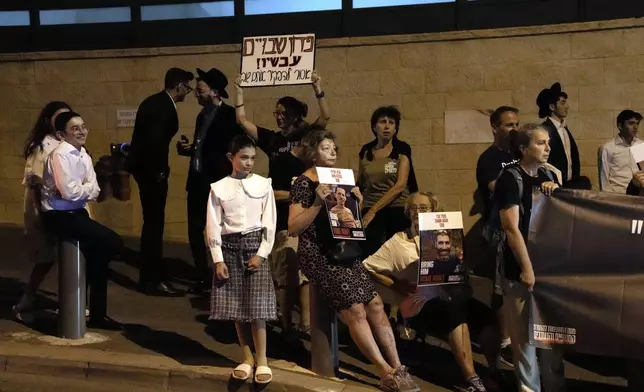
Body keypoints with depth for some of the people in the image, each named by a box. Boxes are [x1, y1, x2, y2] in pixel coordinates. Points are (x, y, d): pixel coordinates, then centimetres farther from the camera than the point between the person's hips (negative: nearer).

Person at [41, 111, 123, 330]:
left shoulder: (84, 156, 12)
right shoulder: (60, 155, -15)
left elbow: (94, 191, 6)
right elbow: (69, 192, -25)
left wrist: (83, 189, -15)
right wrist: (87, 188, -6)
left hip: (76, 213, 9)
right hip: (59, 216, -9)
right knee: (110, 242, -16)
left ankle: (97, 313, 15)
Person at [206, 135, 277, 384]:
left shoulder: (263, 185, 1)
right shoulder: (219, 188, 1)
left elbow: (270, 223, 1)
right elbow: (213, 226, 0)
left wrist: (261, 253, -7)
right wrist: (218, 259, -5)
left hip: (255, 244, -1)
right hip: (229, 246, 1)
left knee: (256, 306, -5)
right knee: (236, 307, 4)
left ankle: (262, 360, 6)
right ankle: (247, 358, 17)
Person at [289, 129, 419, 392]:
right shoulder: (303, 183, -7)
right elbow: (293, 228, -16)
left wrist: (356, 202, 1)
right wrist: (318, 203, -24)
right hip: (317, 254, -7)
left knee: (375, 304, -5)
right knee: (355, 310, -15)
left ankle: (397, 368, -3)